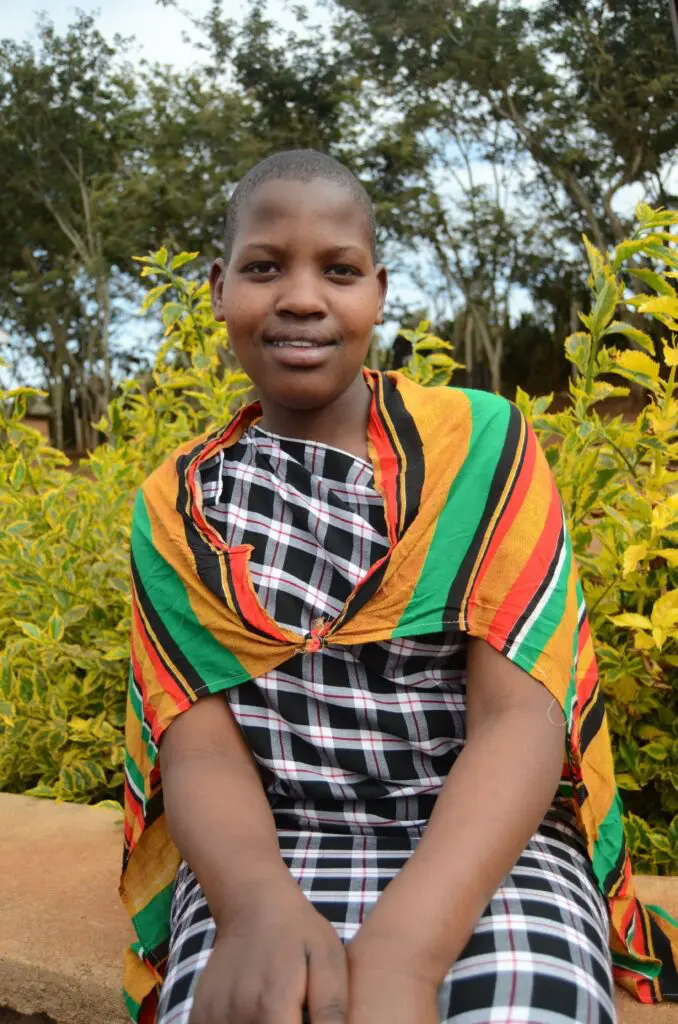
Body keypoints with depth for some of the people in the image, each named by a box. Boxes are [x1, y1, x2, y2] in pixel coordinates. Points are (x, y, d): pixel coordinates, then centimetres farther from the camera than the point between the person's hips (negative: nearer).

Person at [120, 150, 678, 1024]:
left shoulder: (483, 446, -2)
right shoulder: (177, 507, 3)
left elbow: (522, 716, -12)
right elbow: (199, 745, -5)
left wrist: (401, 948, -27)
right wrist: (259, 908, -26)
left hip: (479, 847, 0)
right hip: (267, 855, 1)